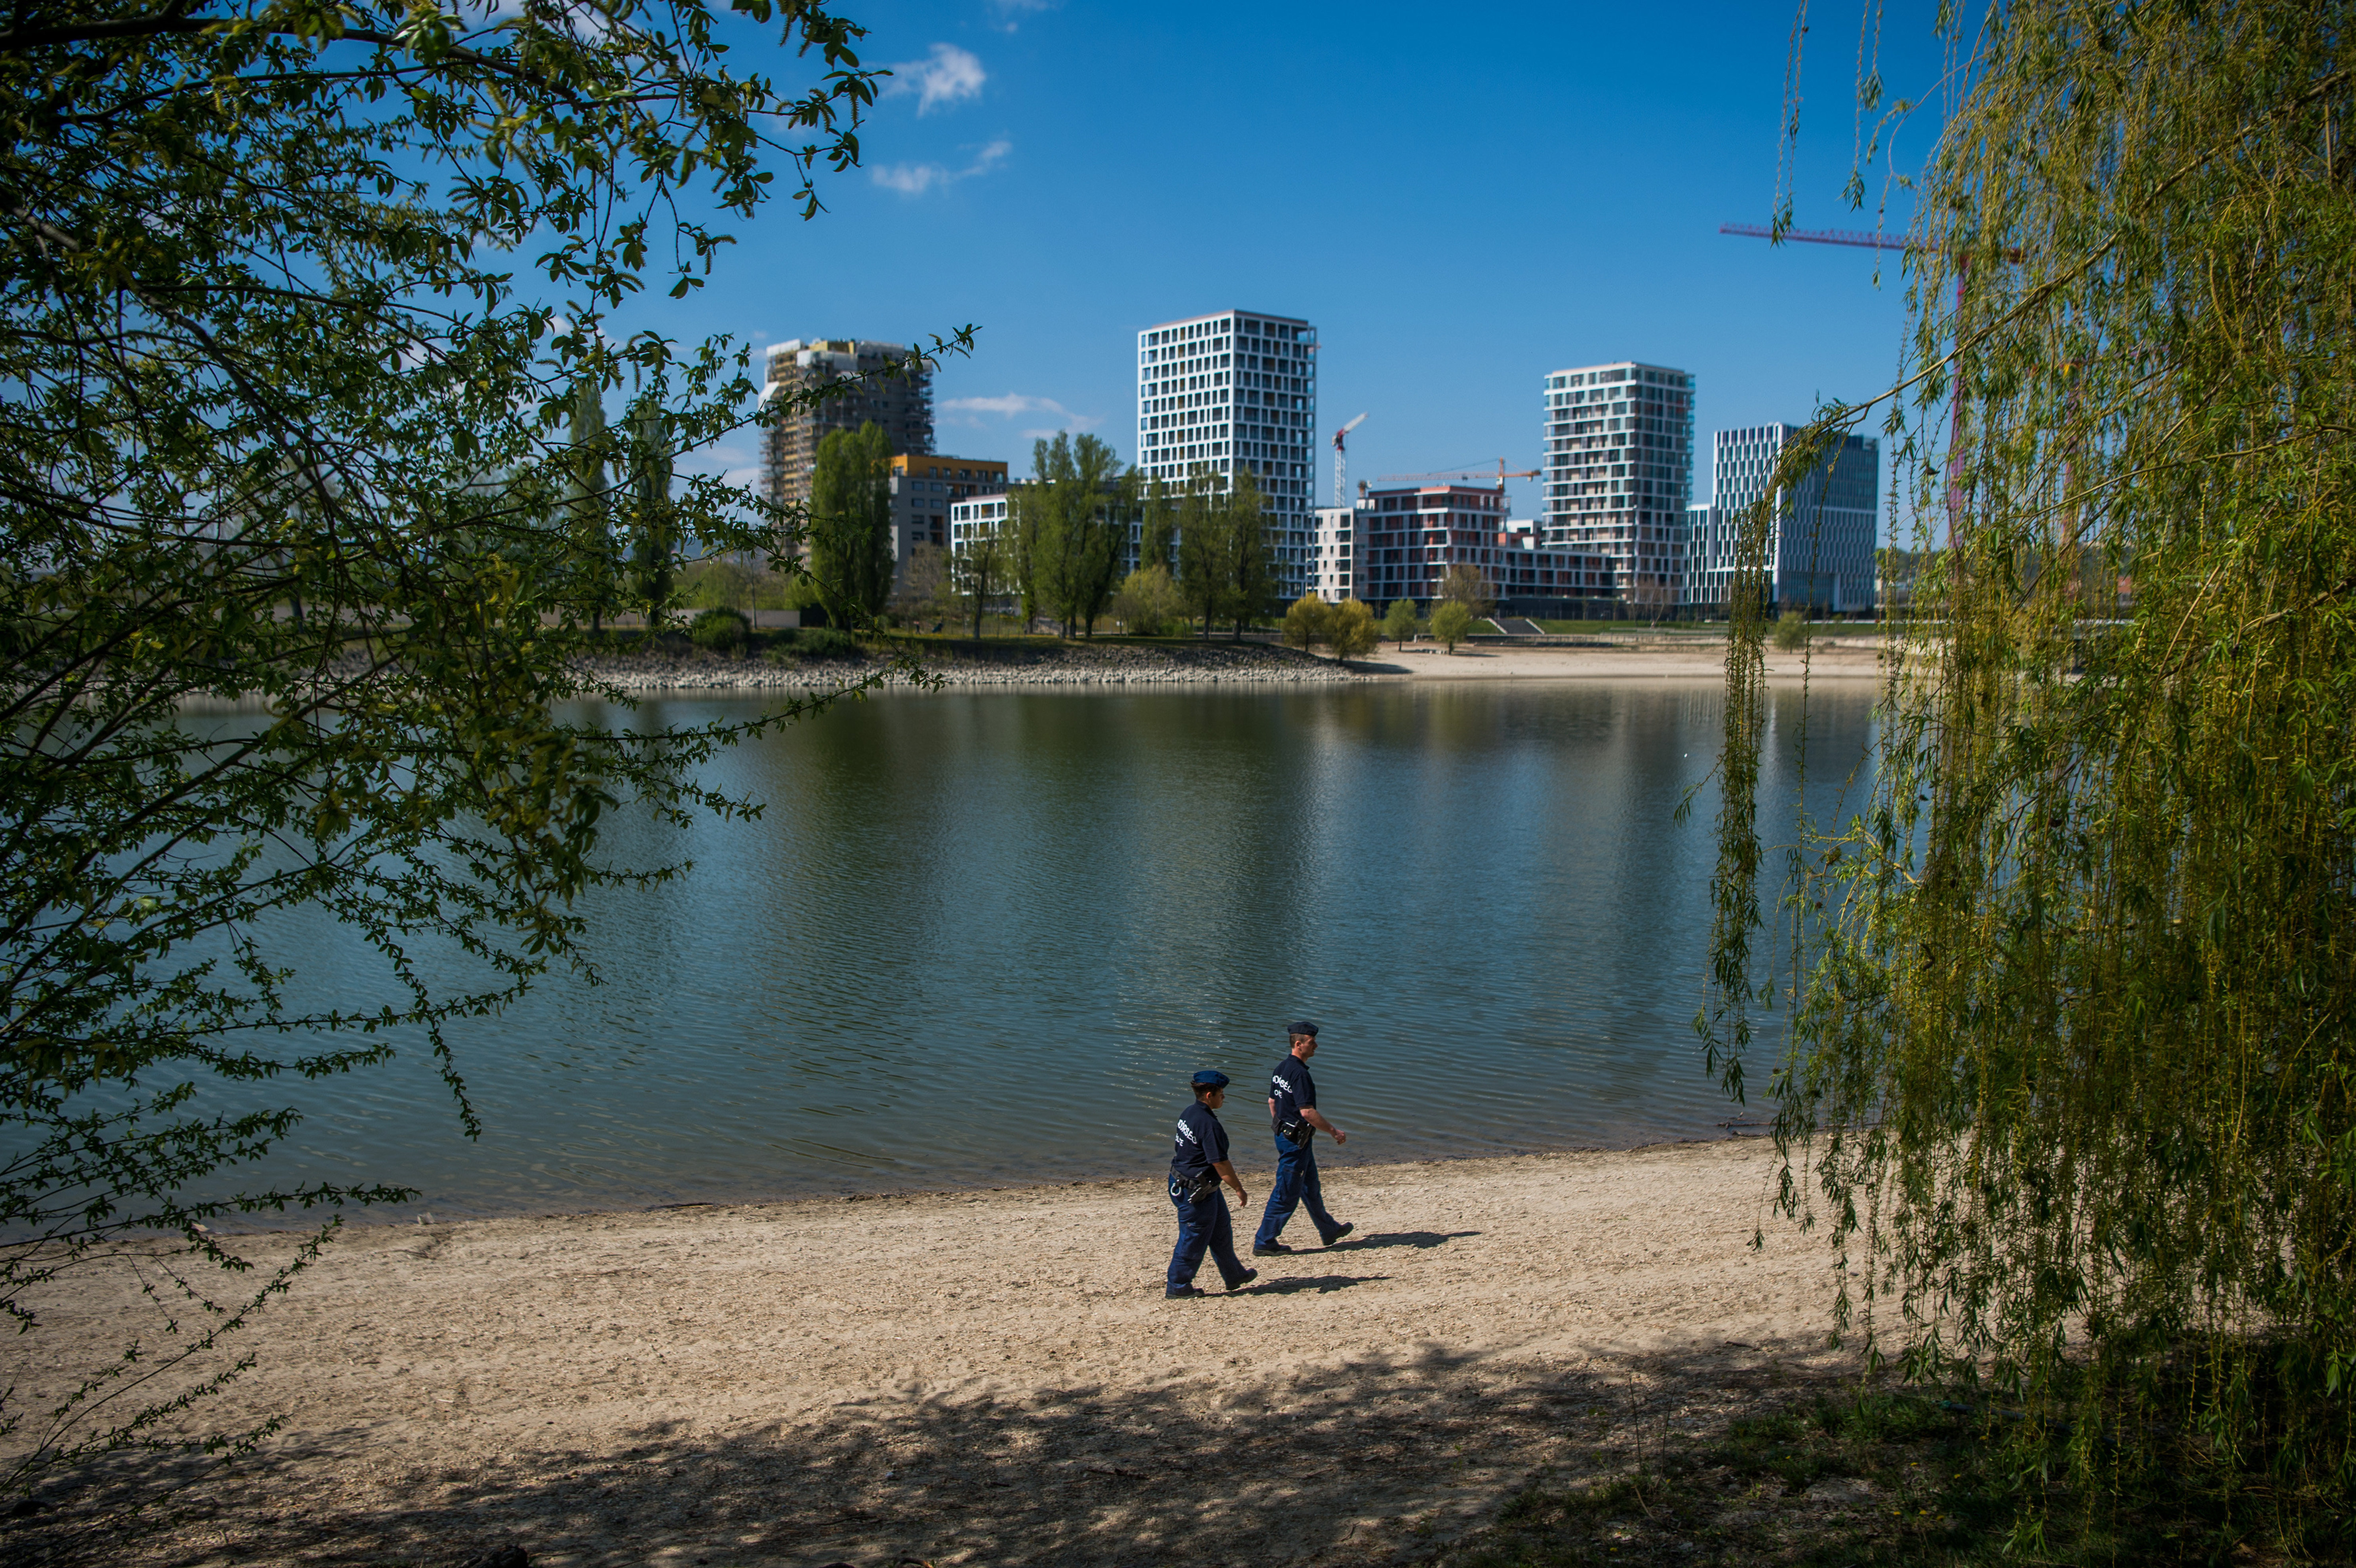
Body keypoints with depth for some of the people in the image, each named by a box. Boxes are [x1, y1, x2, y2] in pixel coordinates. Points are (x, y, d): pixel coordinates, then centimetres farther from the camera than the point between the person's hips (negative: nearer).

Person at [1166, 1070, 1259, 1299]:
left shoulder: (1188, 1113, 5)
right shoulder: (1209, 1124, -26)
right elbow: (1220, 1163, -23)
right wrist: (1239, 1189, -12)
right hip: (1197, 1193, -10)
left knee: (1221, 1231, 21)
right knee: (1194, 1239, 4)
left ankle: (1235, 1275, 34)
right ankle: (1178, 1286, 17)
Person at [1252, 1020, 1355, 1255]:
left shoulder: (1281, 1068, 7)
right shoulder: (1299, 1073, -23)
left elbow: (1272, 1102, 16)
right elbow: (1307, 1112, -27)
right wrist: (1335, 1132, -18)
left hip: (1284, 1134, 10)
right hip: (1297, 1140, -10)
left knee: (1310, 1186, 22)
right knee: (1286, 1193, -1)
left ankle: (1329, 1230, 37)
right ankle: (1264, 1243, 6)